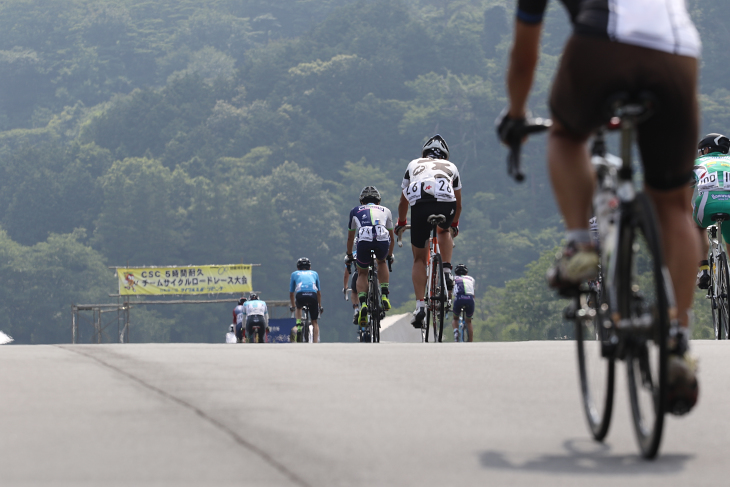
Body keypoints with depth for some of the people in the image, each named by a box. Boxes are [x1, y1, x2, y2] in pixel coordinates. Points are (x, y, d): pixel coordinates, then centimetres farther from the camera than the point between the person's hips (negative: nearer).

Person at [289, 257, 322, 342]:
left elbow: (291, 293, 35)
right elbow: (319, 293, 39)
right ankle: (316, 344, 5)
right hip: (312, 295, 0)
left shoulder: (294, 274, 29)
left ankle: (298, 323, 17)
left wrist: (293, 306, 50)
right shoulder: (314, 274, 32)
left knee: (298, 308, 37)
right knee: (314, 322, 15)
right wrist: (320, 306, 51)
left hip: (300, 295, 0)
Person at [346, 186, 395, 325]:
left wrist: (349, 255, 57)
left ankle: (363, 304, -2)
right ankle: (384, 296, 21)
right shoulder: (385, 211, 33)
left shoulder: (355, 211, 32)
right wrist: (390, 255, 60)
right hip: (383, 241, 1)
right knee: (381, 262, 36)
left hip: (364, 241, -1)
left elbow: (350, 238, 41)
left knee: (362, 274, 23)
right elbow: (392, 238, 43)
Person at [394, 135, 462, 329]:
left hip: (420, 204, 0)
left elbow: (403, 201, 44)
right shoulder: (451, 167, 35)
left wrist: (401, 223, 60)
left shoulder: (414, 164, 35)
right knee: (444, 231, 37)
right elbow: (458, 204, 45)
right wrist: (454, 224, 63)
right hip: (446, 202, 0)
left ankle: (420, 305, 3)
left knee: (419, 259, 14)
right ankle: (446, 271, 16)